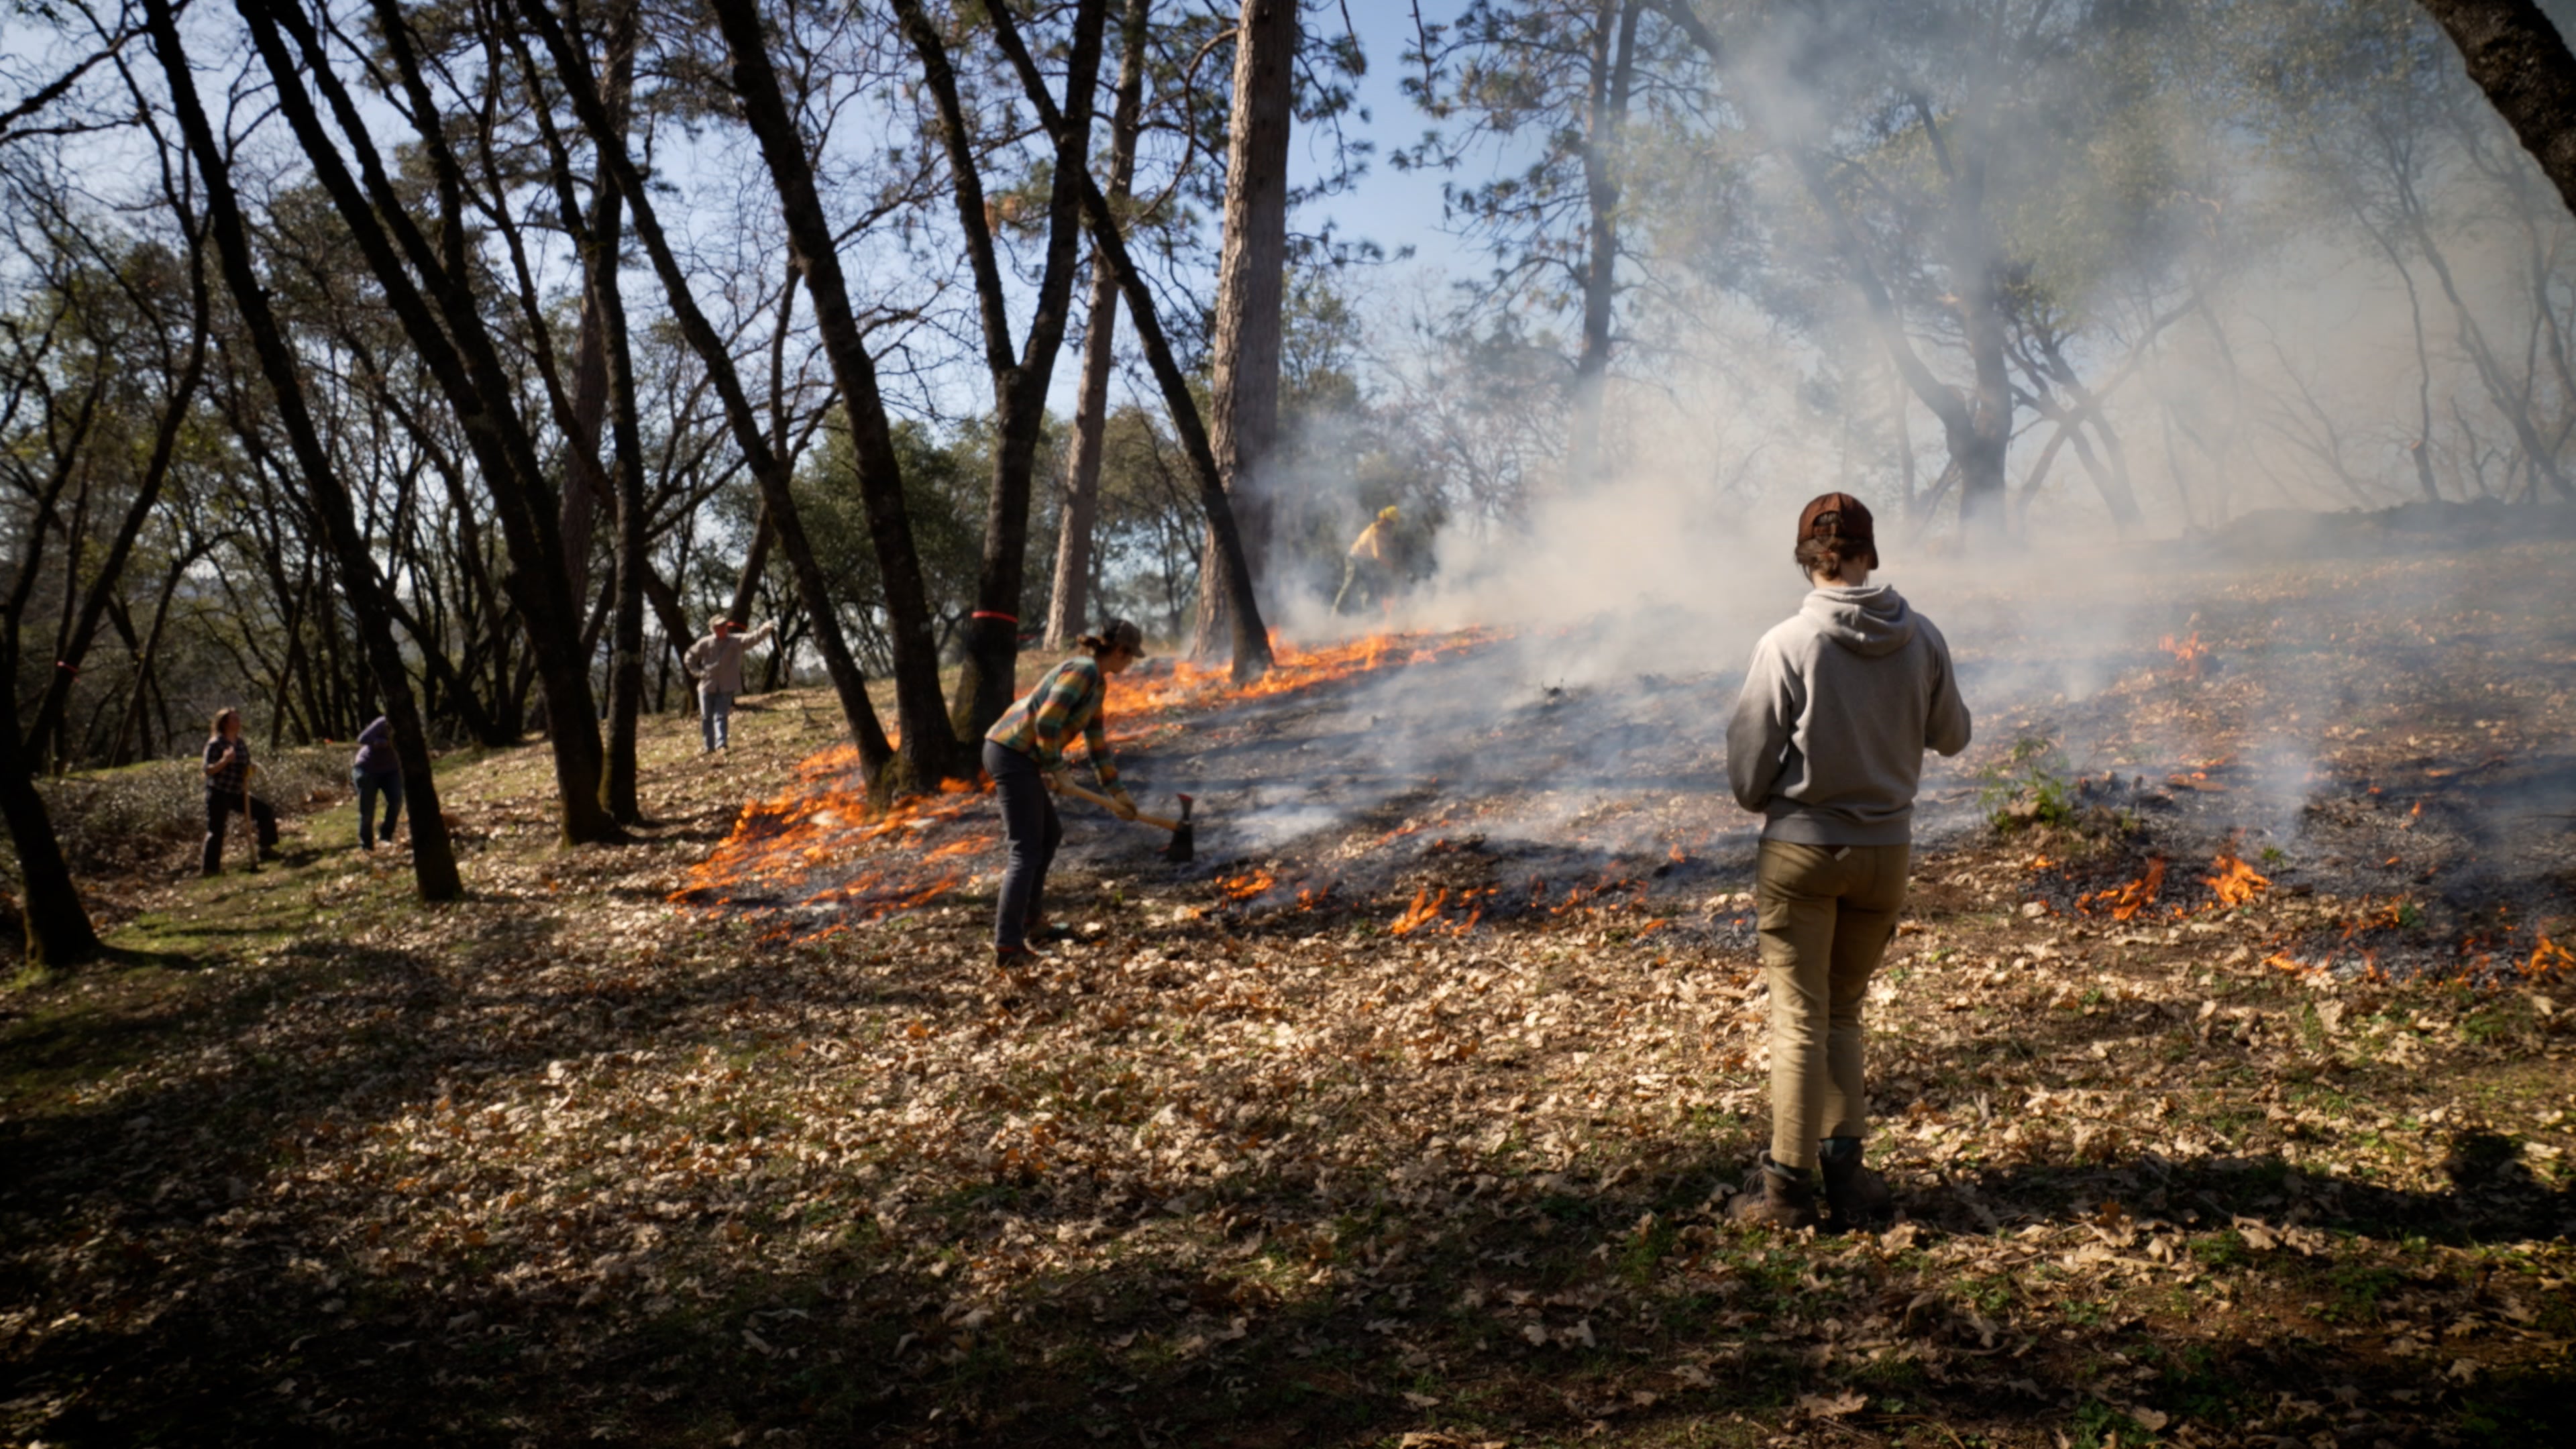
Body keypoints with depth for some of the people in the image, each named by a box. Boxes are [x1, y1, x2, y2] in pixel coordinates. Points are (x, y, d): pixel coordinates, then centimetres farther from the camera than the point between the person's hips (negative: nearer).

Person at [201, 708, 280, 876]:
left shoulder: (241, 744, 8)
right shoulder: (215, 744, -12)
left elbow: (246, 767, 17)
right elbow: (208, 770, -17)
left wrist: (248, 771, -5)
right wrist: (225, 760, -32)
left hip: (237, 793, 7)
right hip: (219, 794, -7)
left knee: (265, 811, 7)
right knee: (216, 830, -8)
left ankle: (266, 850, 19)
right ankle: (208, 867, -2)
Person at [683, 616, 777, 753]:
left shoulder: (737, 642, -4)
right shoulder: (705, 643, -1)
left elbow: (754, 638, -20)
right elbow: (689, 658, 12)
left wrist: (767, 628, -38)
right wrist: (698, 672, 0)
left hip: (726, 687, -2)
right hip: (707, 686, 2)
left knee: (721, 716, -9)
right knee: (706, 718, 8)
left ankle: (722, 744, -14)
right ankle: (709, 746, 18)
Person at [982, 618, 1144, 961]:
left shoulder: (1097, 682, 16)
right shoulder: (1082, 671, -15)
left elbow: (1097, 738, 24)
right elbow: (1046, 723, -23)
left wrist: (1115, 791, 27)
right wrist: (1055, 769, -11)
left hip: (1017, 755, 10)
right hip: (1013, 755, -10)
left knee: (1050, 835, 22)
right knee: (1027, 851, -9)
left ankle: (1028, 915, 34)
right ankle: (1007, 945, -10)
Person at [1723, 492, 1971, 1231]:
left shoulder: (1787, 644, -16)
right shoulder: (1922, 639, -6)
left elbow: (1748, 767, -9)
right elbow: (1951, 735, 10)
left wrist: (1767, 803, 13)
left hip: (1800, 850, -3)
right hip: (1886, 850, 3)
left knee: (1799, 1021, 5)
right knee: (1844, 1014, 18)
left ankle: (1787, 1181, 9)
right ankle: (1845, 1165, 13)